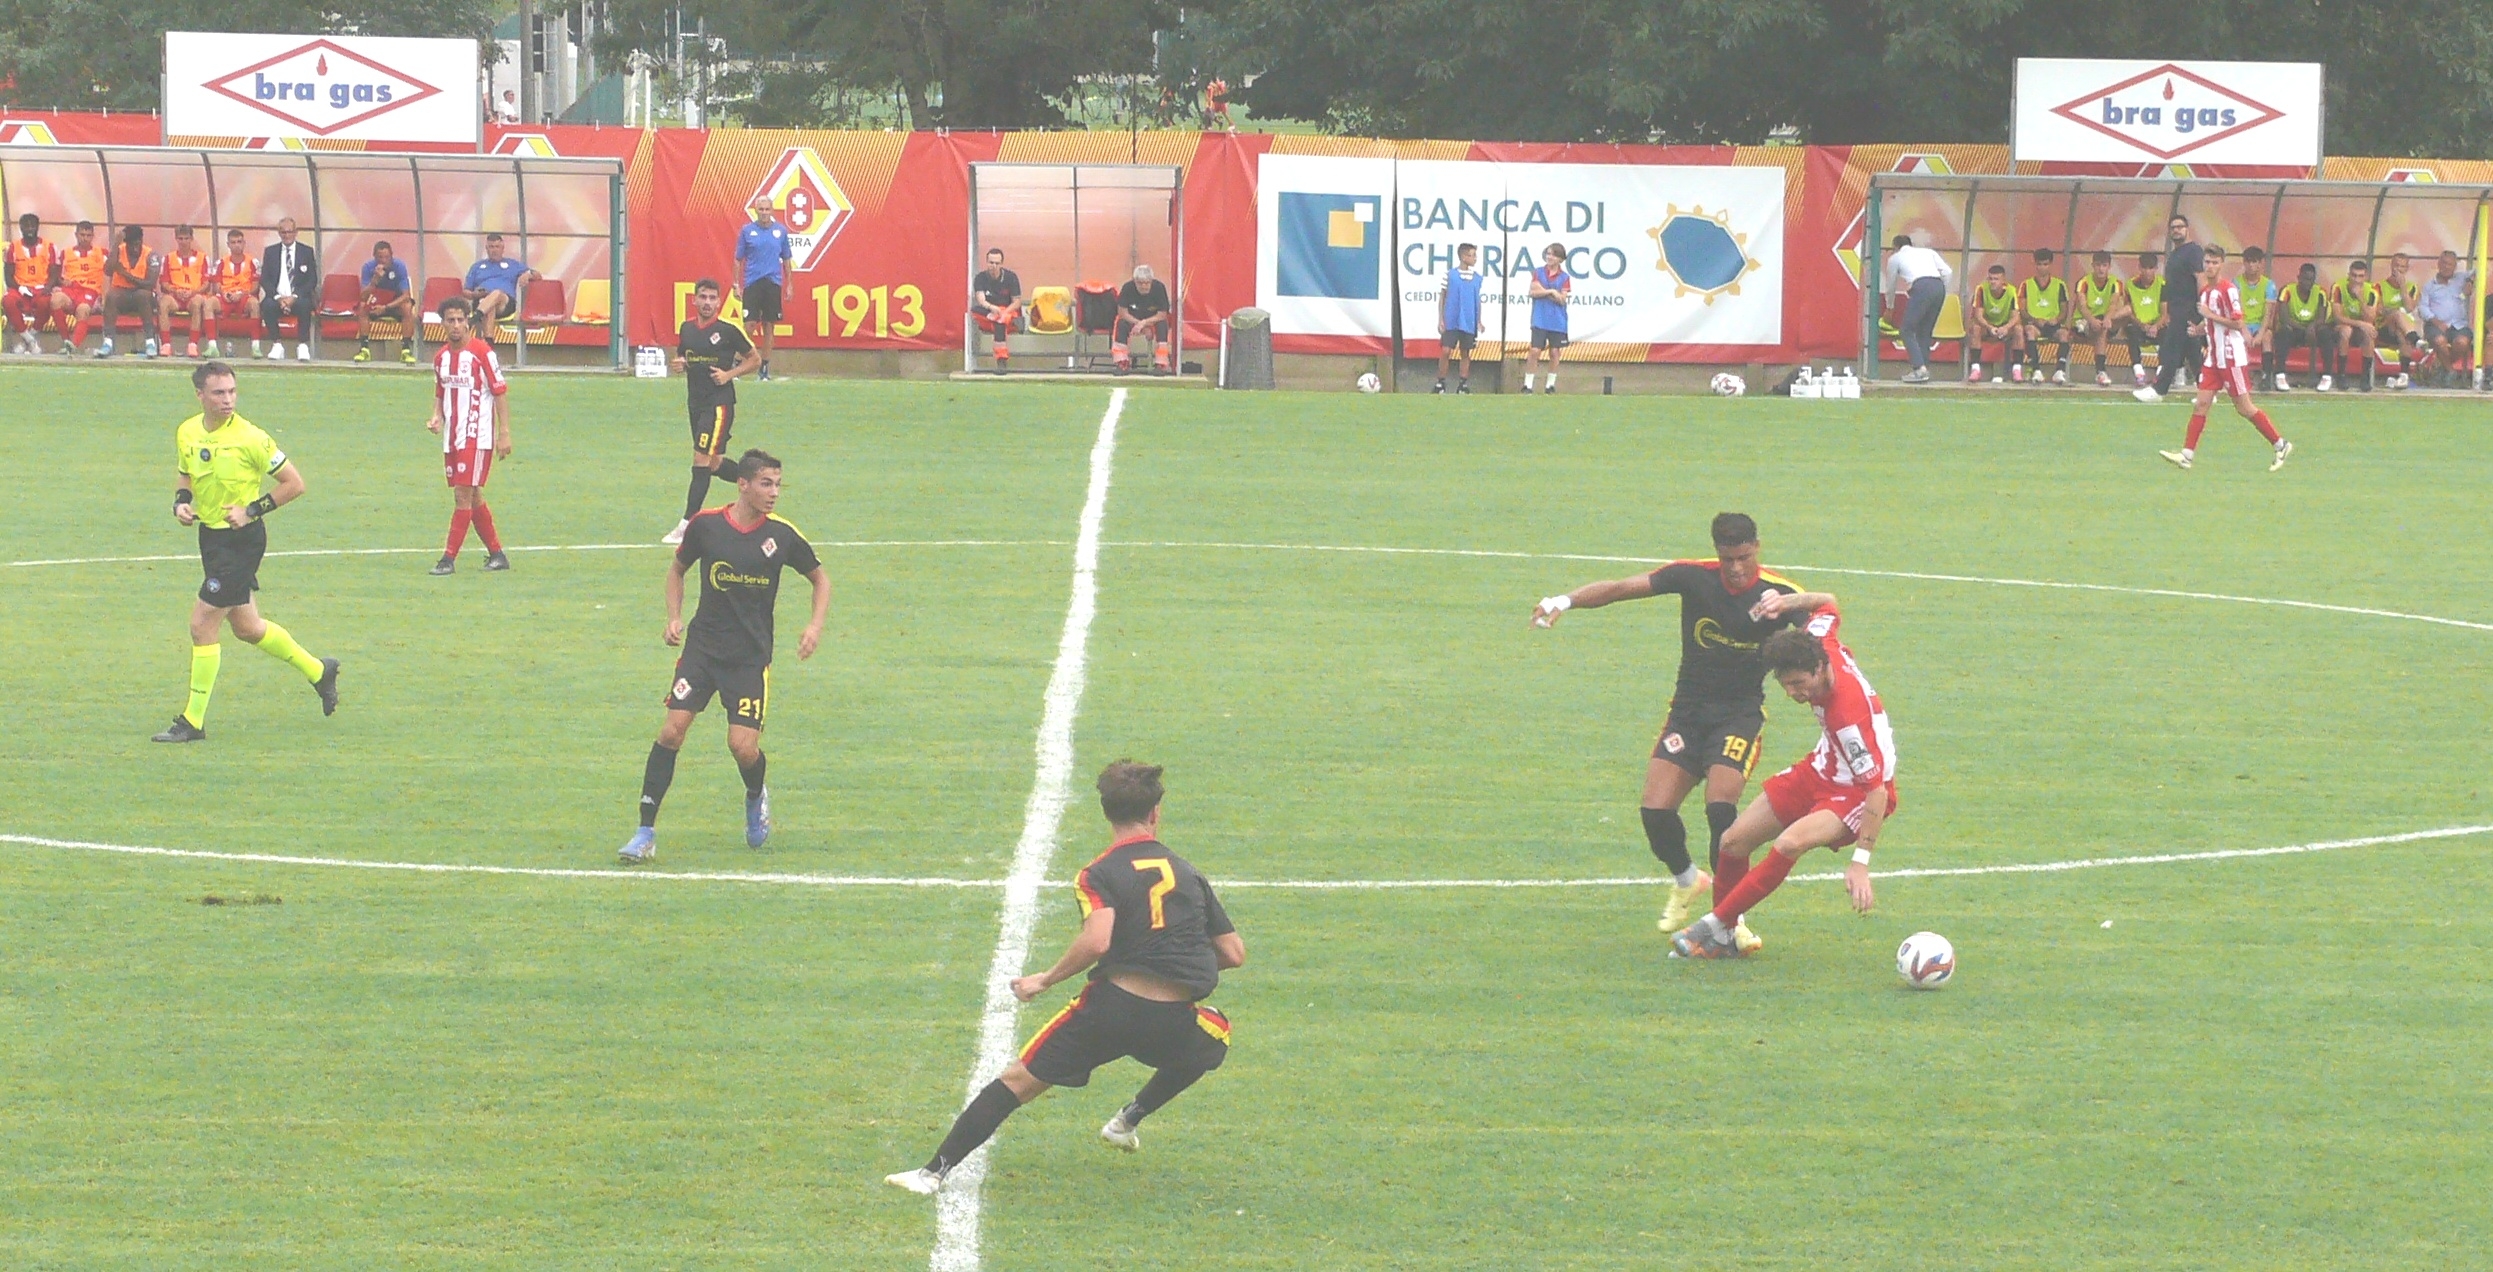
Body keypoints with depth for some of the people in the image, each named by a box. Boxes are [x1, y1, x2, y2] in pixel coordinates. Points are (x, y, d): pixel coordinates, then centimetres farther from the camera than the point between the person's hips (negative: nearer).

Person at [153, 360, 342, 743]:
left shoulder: (250, 438, -17)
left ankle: (193, 721, 2)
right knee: (246, 627, 18)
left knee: (202, 625, -8)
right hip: (210, 535, 8)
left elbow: (294, 484, -11)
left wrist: (252, 510, -18)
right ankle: (318, 671, 39)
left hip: (242, 539, -8)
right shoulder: (187, 432, 1)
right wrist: (181, 503, 0)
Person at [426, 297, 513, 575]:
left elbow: (501, 392, -8)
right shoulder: (441, 357, 9)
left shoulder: (482, 353, -10)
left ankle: (449, 558, -10)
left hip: (477, 436, -7)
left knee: (465, 495, -11)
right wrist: (437, 418, 2)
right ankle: (496, 554, 21)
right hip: (452, 437, 7)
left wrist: (504, 433, -12)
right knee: (472, 498, 11)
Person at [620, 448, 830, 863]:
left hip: (751, 656, -1)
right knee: (672, 730, -12)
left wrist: (816, 625, -5)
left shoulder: (781, 534, -4)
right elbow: (678, 568, 15)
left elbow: (820, 578, 10)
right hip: (703, 645, 1)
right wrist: (674, 618, 2)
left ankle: (756, 797, 28)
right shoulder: (707, 525, -4)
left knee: (743, 747, -10)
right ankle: (645, 834, -6)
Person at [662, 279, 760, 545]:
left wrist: (729, 374, -13)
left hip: (719, 402, -7)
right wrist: (679, 365, -2)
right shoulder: (686, 329, 8)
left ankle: (687, 524, -16)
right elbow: (681, 357, 22)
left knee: (702, 460, -14)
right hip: (695, 401, 7)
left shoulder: (728, 330, -8)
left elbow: (755, 359, 1)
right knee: (712, 465, 14)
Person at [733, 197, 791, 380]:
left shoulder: (781, 231, 6)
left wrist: (789, 285, 9)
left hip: (773, 283, 2)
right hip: (752, 283, -2)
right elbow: (738, 259, 5)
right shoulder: (746, 231, 1)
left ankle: (765, 368, 12)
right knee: (749, 325, -9)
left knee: (769, 326, 5)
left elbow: (786, 260, 12)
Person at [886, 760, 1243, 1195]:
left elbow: (1097, 941, -19)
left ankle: (934, 1171, 0)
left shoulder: (1099, 873, 1)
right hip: (1175, 1021, 2)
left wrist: (1046, 980, -6)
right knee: (1216, 1035, 36)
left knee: (1018, 1080, 8)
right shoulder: (1189, 873, 13)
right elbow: (1233, 954, 14)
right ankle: (1130, 1119, 32)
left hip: (1112, 1004, -2)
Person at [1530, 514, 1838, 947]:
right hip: (1687, 711, 3)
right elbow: (1624, 587, -13)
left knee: (1720, 806, -23)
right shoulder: (1694, 577, -7)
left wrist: (1789, 603, -51)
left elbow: (1828, 604, -29)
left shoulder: (1776, 592, -11)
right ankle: (1686, 881, 23)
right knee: (1655, 810, -9)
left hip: (1742, 714, -3)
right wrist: (1565, 600, -27)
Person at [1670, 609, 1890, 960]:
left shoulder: (1849, 713, -37)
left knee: (1789, 844, -33)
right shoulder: (1819, 642, -18)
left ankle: (1715, 927, -18)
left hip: (1858, 792, -9)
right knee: (1734, 842, 3)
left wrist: (1860, 862, -38)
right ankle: (1727, 936, 21)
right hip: (1821, 770, 9)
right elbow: (1828, 612, 7)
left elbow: (1877, 790, -36)